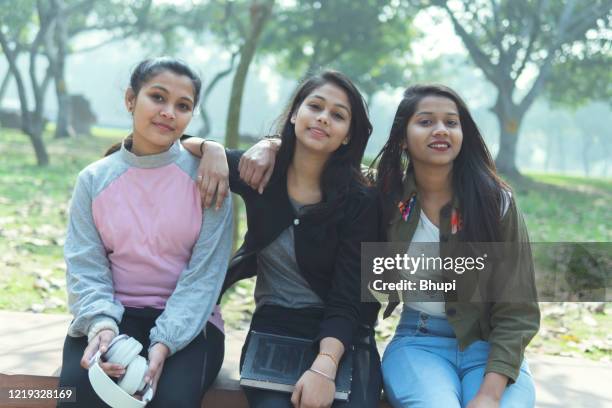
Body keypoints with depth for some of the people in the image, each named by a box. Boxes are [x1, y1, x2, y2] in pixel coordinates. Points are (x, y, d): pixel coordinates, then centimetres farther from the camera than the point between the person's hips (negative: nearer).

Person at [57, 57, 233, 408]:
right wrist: (101, 324, -23)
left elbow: (205, 273, -9)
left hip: (187, 321, -1)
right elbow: (85, 269, -2)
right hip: (115, 315, 2)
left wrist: (164, 342, -22)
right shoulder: (94, 180, 3)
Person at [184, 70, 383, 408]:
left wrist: (325, 365, -29)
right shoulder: (258, 172, 1)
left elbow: (348, 299, -12)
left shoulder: (360, 202, -6)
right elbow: (181, 145, 11)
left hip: (339, 337, -1)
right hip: (272, 328, 1)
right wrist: (210, 149, -11)